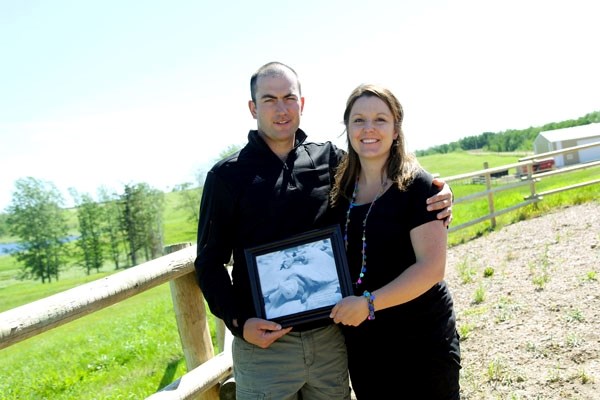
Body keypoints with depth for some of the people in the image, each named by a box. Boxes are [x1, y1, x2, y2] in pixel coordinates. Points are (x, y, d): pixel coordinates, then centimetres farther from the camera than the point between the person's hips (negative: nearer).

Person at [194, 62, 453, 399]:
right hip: (263, 342, -2)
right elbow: (210, 262, -1)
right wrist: (238, 322, -14)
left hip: (330, 337, 3)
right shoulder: (228, 175, -3)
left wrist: (437, 196, -8)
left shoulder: (330, 159, 3)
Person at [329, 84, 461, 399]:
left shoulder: (417, 185, -12)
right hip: (361, 343, 5)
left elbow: (432, 267, -20)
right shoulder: (341, 190, 4)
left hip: (421, 340, -5)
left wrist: (370, 302, -25)